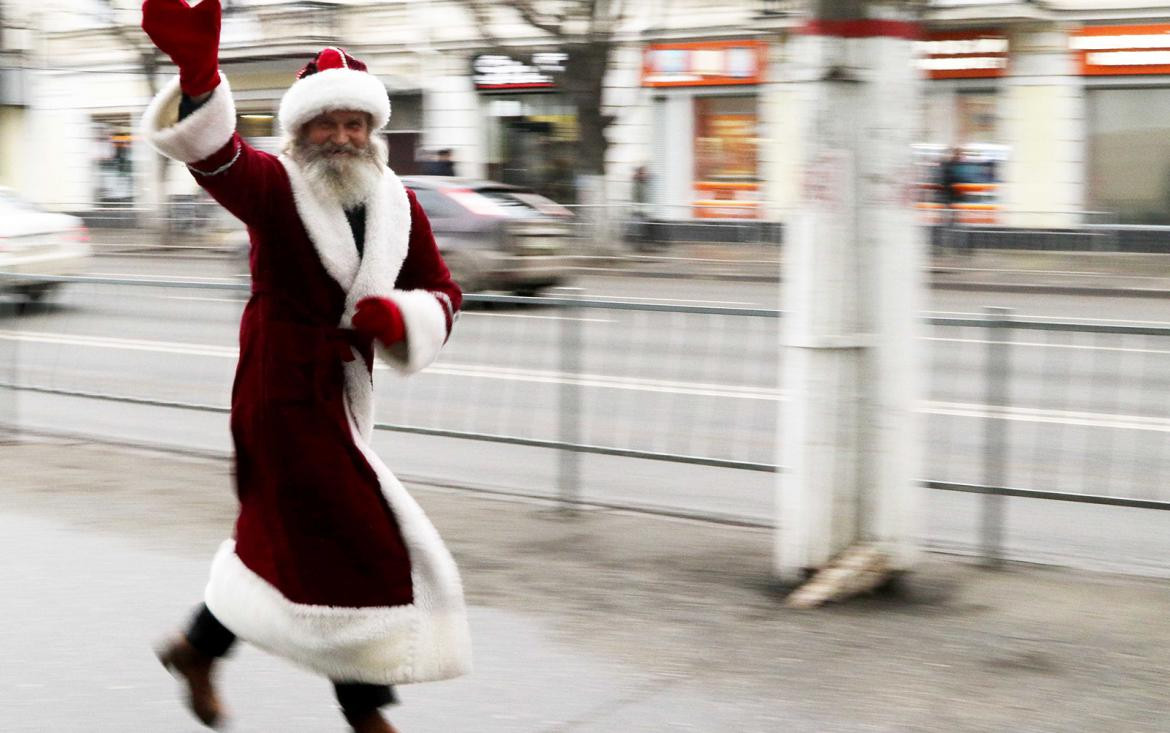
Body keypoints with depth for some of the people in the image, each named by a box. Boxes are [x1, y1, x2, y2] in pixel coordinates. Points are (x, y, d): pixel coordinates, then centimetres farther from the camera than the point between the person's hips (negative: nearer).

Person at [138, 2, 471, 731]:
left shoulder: (397, 202, 5)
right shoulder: (274, 187, -11)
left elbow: (442, 295, 11)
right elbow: (216, 151, -32)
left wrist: (399, 317, -13)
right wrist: (198, 69, -52)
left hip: (345, 396, 7)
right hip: (284, 399, -6)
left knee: (283, 540, 18)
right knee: (358, 553, -5)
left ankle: (198, 648, 39)